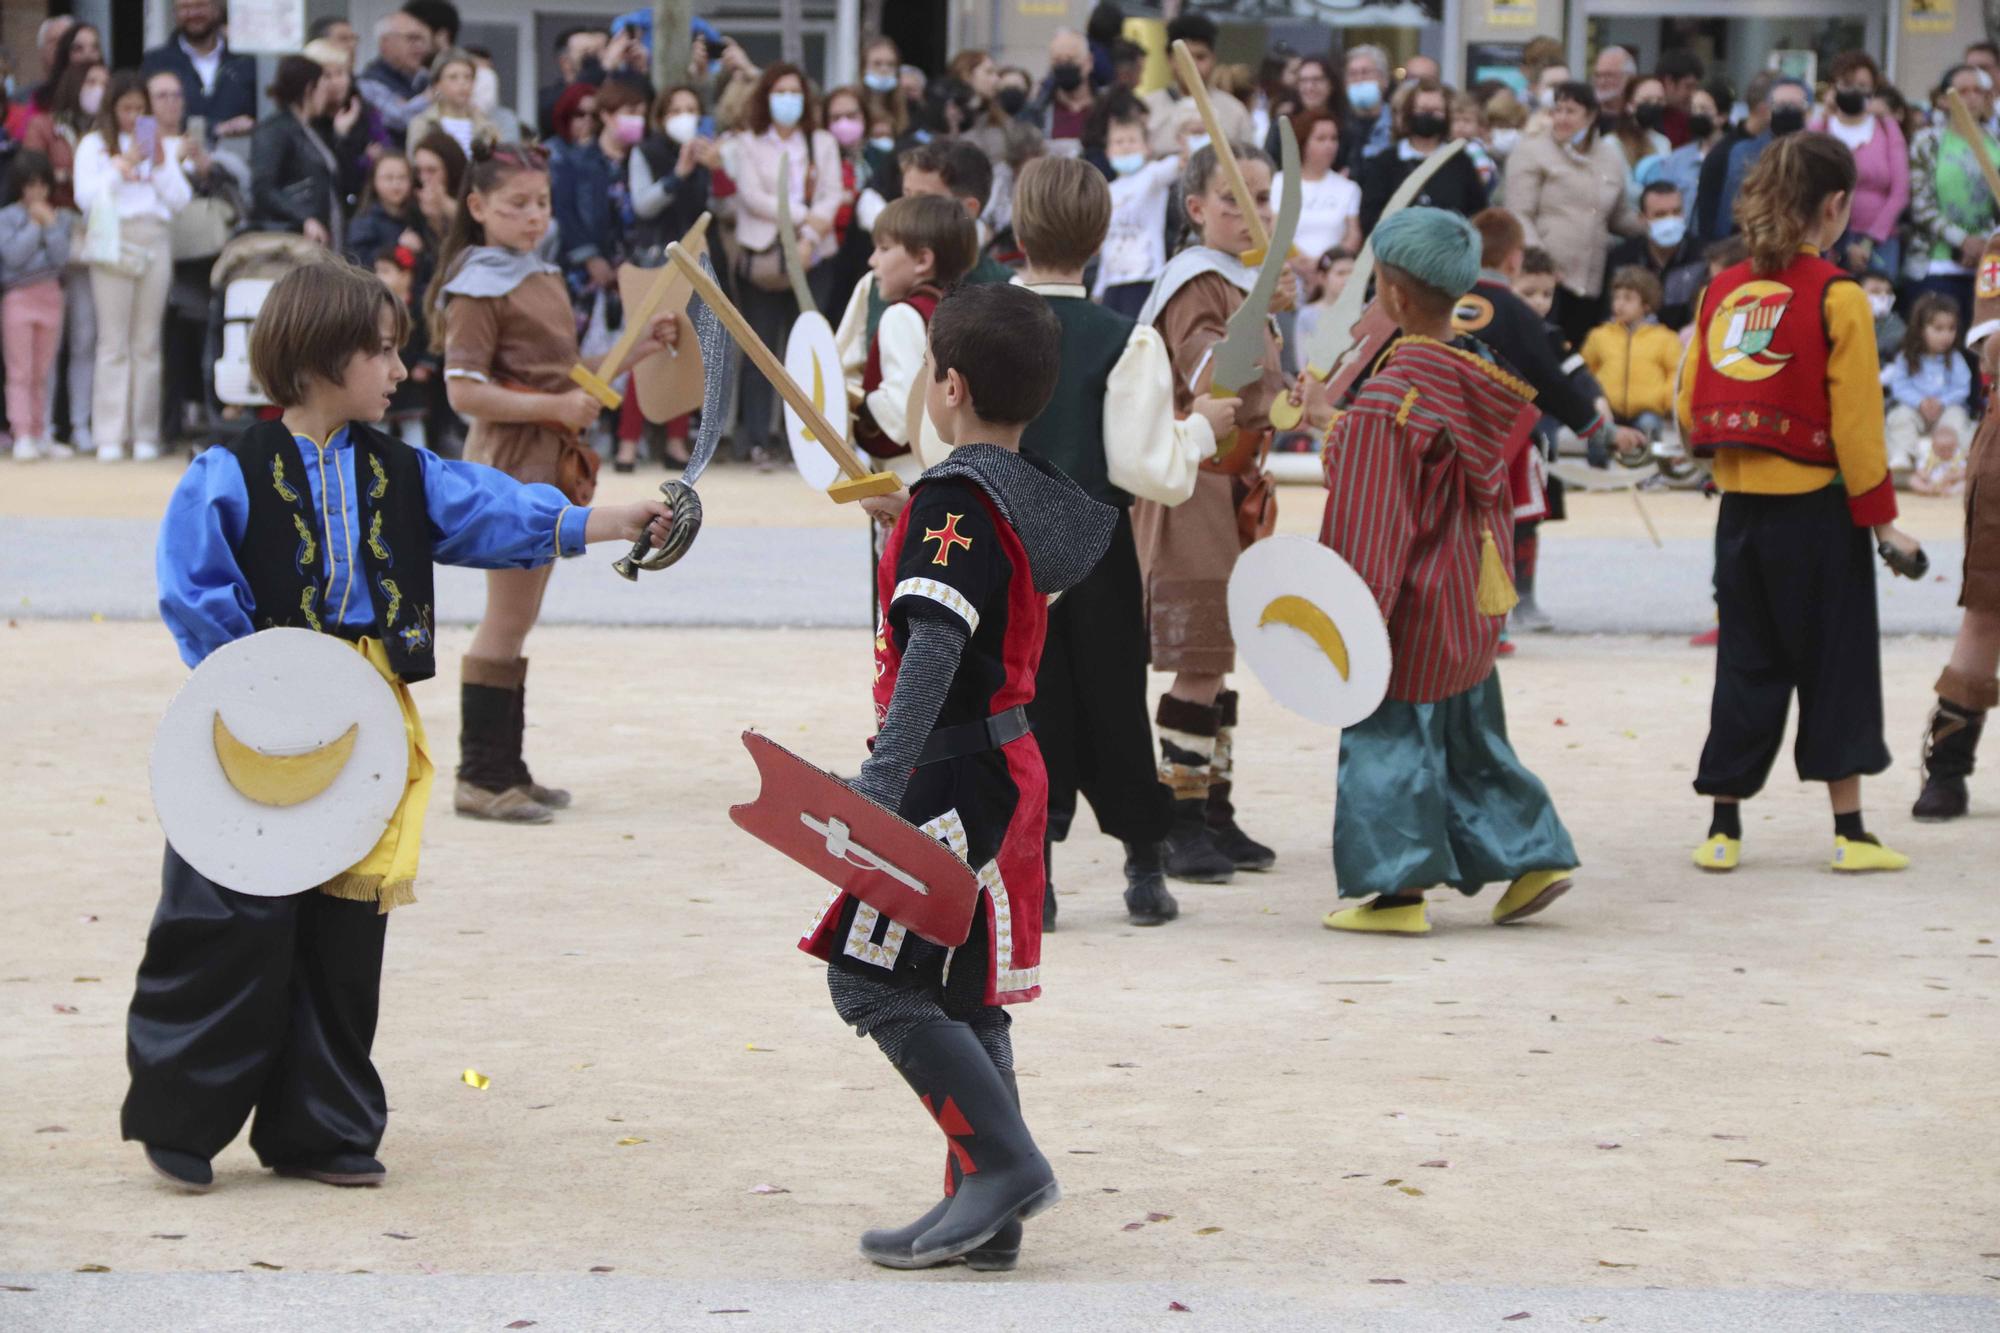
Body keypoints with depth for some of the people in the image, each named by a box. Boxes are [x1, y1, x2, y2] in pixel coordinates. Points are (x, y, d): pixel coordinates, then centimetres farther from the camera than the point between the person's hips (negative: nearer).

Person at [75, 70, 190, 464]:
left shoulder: (163, 146, 15)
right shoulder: (94, 146, 8)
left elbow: (180, 200, 9)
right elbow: (86, 197, -3)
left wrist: (160, 165, -4)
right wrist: (123, 166, -9)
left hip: (155, 242, 2)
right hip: (113, 240, -2)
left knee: (147, 342, 2)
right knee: (113, 342, -6)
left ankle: (145, 434, 5)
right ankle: (110, 436, -6)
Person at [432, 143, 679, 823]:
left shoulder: (544, 279, 14)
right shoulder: (479, 289, -13)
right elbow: (464, 392, -20)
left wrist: (640, 350, 9)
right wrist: (557, 407, -22)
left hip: (548, 461, 9)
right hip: (510, 460, -9)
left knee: (515, 619, 12)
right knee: (508, 619, -7)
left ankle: (504, 768, 18)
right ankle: (480, 778, -3)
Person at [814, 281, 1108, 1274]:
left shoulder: (954, 501, -16)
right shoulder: (1032, 499, 12)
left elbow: (934, 646, -27)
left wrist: (881, 779, -35)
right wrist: (905, 517, 44)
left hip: (951, 777, -10)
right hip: (1006, 770, 10)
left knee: (871, 980, -7)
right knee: (961, 997, 12)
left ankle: (1003, 1162, -9)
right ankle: (984, 1217, 13)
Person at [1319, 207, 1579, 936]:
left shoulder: (1389, 397, -21)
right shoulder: (1477, 379, 2)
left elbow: (1372, 520, -20)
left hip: (1414, 601, -8)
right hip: (1471, 596, 8)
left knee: (1390, 735, 2)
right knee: (1468, 733, 19)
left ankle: (1400, 888, 4)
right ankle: (1531, 857, 20)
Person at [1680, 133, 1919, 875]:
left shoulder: (1722, 291, 6)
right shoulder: (1836, 297, -10)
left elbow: (1690, 411, 10)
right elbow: (1856, 421, -11)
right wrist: (1881, 516, -5)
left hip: (1739, 506, 5)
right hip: (1816, 508, -5)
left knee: (1746, 667, 12)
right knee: (1837, 666, 4)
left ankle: (1723, 829, 11)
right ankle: (1850, 833, 6)